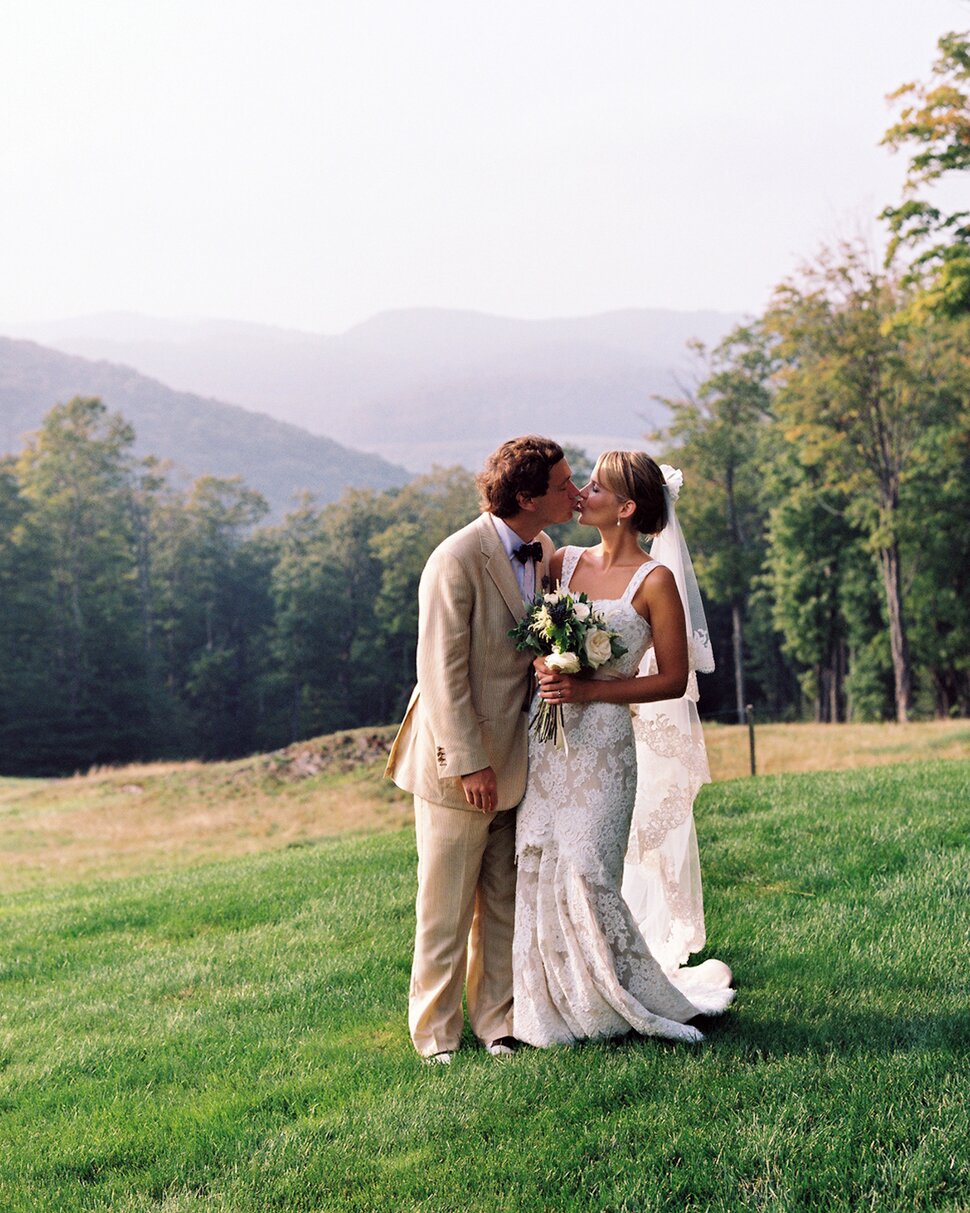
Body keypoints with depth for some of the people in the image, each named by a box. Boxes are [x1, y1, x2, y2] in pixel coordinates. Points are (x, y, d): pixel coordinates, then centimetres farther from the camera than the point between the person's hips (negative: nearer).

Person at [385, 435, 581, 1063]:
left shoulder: (545, 552, 5)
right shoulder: (458, 559, -18)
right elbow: (442, 672, -18)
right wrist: (468, 763, -19)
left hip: (516, 758, 7)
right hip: (458, 761, -7)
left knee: (506, 904, 14)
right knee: (447, 909, 5)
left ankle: (499, 1021, 27)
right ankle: (436, 1035, 18)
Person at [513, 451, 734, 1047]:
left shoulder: (654, 581, -7)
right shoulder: (563, 563, 8)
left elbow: (673, 679, -6)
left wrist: (587, 690, -14)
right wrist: (544, 668, -7)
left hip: (603, 740, -5)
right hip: (544, 736, 5)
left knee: (586, 874, -7)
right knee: (538, 870, 3)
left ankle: (646, 1002, 14)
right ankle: (556, 1007, 17)